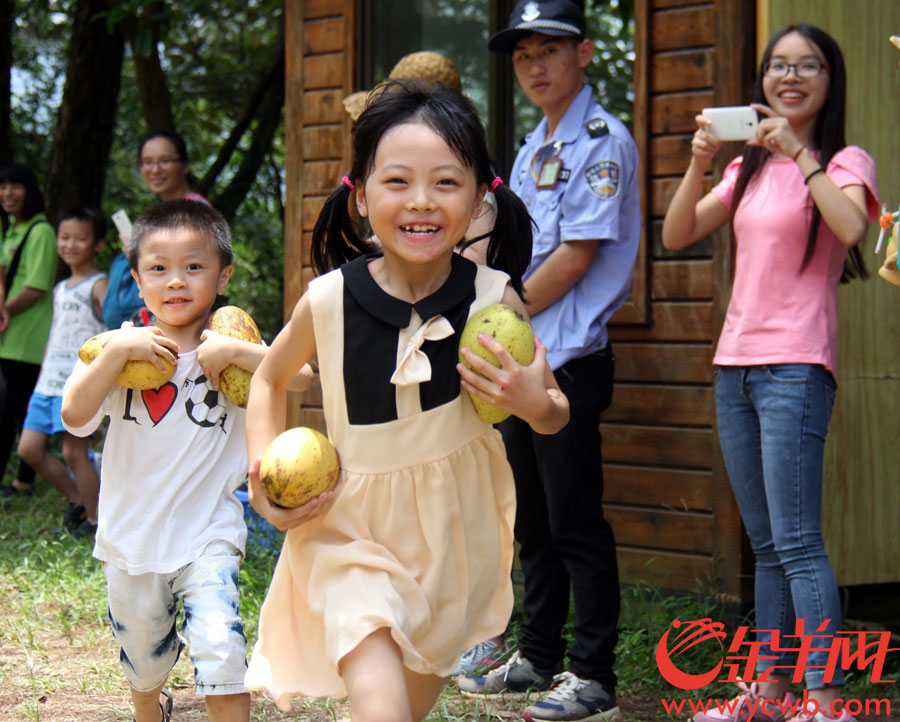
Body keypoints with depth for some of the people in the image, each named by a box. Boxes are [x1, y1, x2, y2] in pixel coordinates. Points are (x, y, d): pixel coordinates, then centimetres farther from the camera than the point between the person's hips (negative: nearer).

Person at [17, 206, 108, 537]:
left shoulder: (98, 286, -6)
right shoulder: (61, 289, 18)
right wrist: (39, 385, 22)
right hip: (49, 382, 8)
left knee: (74, 452, -8)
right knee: (29, 448, 5)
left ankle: (95, 519, 5)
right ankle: (78, 500, 19)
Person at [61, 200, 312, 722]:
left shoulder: (232, 349, -7)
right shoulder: (123, 348, -3)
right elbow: (75, 416, -16)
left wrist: (235, 350, -30)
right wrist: (117, 353, -24)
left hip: (207, 536, -3)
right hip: (131, 537, 3)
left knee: (220, 647, -22)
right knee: (143, 656, 21)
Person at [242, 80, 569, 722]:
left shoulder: (495, 300, -13)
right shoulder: (329, 301, -13)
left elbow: (554, 415, 3)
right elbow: (271, 379, 9)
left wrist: (536, 404, -20)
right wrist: (264, 483, -3)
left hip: (456, 534, 2)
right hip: (353, 530, -2)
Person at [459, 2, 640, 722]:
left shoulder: (602, 141, -9)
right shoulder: (533, 149, 18)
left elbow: (576, 257, -15)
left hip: (570, 359, -9)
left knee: (576, 523, -6)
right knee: (532, 521, 14)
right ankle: (539, 658, 24)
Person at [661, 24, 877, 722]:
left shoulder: (845, 162, -1)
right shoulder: (750, 167, 17)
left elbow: (850, 225, -22)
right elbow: (677, 236, 10)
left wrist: (800, 154, -20)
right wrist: (699, 165, -4)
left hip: (796, 368, -7)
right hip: (735, 365, 7)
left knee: (796, 542, -13)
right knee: (766, 546, 10)